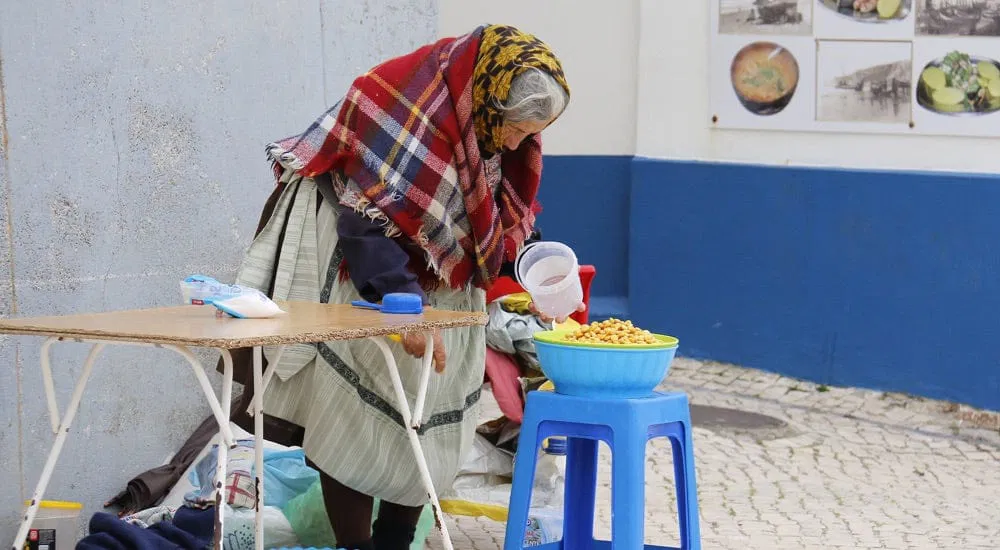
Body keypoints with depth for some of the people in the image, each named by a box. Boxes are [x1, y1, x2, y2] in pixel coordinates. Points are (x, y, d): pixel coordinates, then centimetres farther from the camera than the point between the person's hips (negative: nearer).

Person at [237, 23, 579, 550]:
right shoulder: (409, 111, -30)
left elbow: (507, 214, 8)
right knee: (358, 423, -4)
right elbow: (366, 221, -30)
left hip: (447, 288, 7)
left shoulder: (504, 129, -8)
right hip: (367, 276, -7)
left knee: (430, 424, 6)